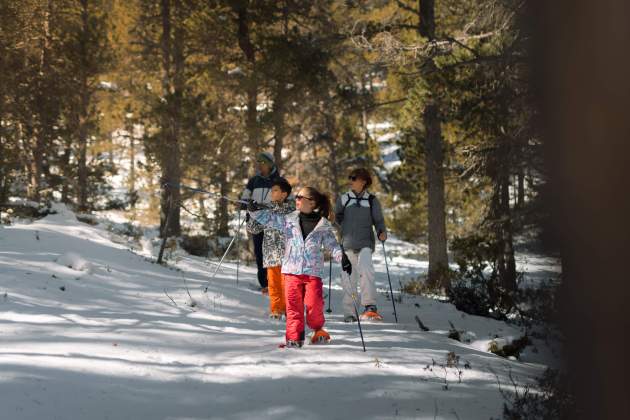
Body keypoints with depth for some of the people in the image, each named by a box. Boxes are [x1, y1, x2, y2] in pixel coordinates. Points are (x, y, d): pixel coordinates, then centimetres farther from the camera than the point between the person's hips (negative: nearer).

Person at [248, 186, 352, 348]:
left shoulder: (323, 225, 4)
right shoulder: (289, 220, 8)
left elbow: (332, 244, 4)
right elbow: (270, 219, 2)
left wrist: (342, 257, -11)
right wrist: (255, 210, -12)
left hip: (313, 271, -2)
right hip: (292, 270, 2)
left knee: (314, 304, -10)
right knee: (293, 305, -1)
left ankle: (318, 329, 17)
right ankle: (294, 337, 5)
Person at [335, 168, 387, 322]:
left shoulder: (372, 200, 6)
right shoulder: (343, 199, 10)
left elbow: (378, 220, 6)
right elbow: (338, 217, 23)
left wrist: (382, 232, -11)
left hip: (365, 243, -2)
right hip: (347, 244, 2)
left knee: (366, 270, -26)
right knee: (348, 279, 1)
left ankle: (370, 306, -29)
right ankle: (349, 313, 8)